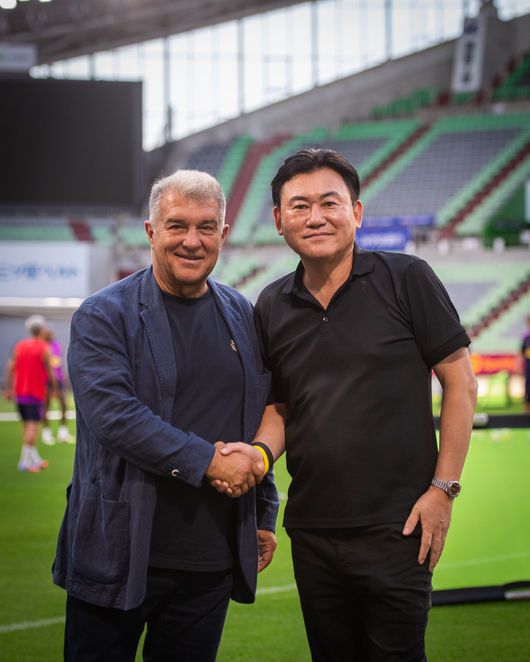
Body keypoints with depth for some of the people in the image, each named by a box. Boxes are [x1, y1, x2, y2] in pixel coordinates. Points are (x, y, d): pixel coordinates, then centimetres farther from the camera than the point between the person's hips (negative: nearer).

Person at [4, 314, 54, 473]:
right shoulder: (44, 349, -8)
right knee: (33, 425, -6)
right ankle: (25, 461, -13)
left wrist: (8, 389, 3)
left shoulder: (19, 346, 6)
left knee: (27, 425, 15)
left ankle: (35, 459, 22)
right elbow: (49, 372, -7)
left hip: (20, 392, 6)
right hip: (36, 393, -6)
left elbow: (10, 367, 1)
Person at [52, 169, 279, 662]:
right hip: (120, 557, -4)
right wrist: (206, 460, -22)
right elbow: (112, 414, -19)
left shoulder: (242, 317, 11)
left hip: (212, 561, 4)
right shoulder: (103, 317, -5)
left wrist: (263, 515, 17)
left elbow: (259, 423, 18)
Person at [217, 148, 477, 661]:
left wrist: (443, 487, -9)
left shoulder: (406, 279, -5)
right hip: (312, 532, 5)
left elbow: (460, 382, -4)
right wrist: (260, 451, -6)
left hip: (395, 527, -4)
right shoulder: (271, 307, 8)